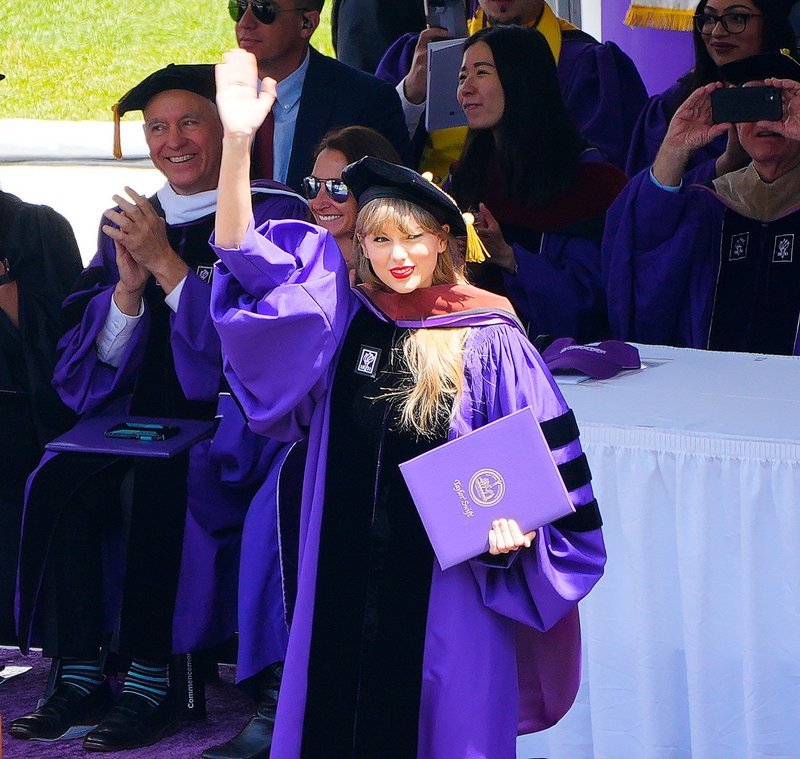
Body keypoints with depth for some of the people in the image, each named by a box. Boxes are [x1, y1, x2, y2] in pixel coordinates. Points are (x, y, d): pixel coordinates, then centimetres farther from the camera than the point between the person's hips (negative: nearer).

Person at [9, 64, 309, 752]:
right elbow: (89, 359, 10)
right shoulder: (126, 226, 16)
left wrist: (167, 265, -14)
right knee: (60, 481, -23)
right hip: (137, 420, 5)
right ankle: (79, 677, -18)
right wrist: (128, 287, -9)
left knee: (154, 483, -32)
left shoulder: (276, 217, 0)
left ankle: (149, 684, -24)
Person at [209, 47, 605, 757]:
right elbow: (245, 259, -4)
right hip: (344, 576, 3)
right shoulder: (336, 320, 4)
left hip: (447, 578, -3)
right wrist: (237, 140, -15)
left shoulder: (489, 342, -4)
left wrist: (516, 523, -19)